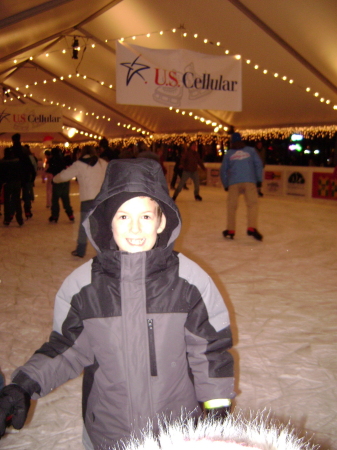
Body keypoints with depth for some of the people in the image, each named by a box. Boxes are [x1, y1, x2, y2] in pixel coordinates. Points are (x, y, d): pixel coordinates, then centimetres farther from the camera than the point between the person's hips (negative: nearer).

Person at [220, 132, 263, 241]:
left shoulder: (228, 153, 17)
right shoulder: (251, 150, 16)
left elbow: (223, 170, 16)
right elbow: (258, 164, 7)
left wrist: (226, 185, 23)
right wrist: (259, 180, 11)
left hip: (233, 183, 1)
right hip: (249, 181, -1)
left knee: (231, 206, 9)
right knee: (252, 204, -4)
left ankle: (230, 230, 11)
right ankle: (252, 228, -22)